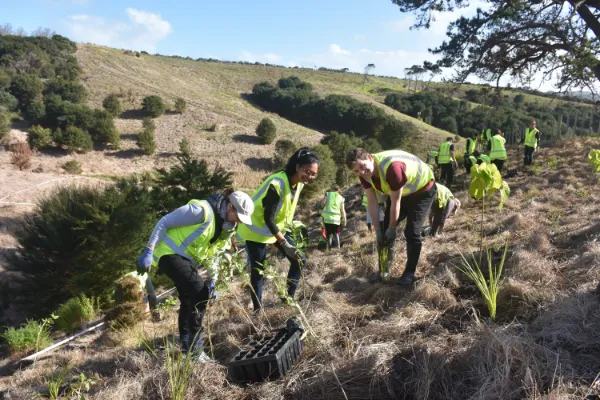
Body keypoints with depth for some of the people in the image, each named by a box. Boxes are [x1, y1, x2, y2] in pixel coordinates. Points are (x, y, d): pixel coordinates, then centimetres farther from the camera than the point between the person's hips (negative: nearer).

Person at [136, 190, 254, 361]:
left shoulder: (227, 224, 2)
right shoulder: (202, 210, -25)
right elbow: (164, 222, -19)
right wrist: (148, 251, -19)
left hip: (186, 258, 9)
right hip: (170, 254, -9)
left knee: (189, 299, 17)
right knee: (200, 293, -19)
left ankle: (186, 347, 35)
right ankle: (194, 349, -9)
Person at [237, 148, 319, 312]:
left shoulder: (299, 182, -7)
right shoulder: (277, 184, -32)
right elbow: (268, 218, -30)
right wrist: (285, 244, -31)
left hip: (277, 227, 8)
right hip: (257, 229, -8)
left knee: (299, 260, 5)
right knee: (258, 269, -3)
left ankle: (288, 297, 18)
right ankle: (257, 309, 11)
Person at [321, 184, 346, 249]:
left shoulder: (328, 194, 4)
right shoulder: (340, 198, 7)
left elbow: (323, 202, -11)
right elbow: (342, 211, 4)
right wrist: (344, 220, 10)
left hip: (327, 217, 0)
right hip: (336, 219, 0)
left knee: (328, 233, 8)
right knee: (336, 233, 10)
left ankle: (329, 245, 4)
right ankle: (336, 245, 1)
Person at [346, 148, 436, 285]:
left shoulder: (391, 167, -42)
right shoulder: (364, 174, -18)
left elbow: (395, 203, -31)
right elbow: (372, 203, -11)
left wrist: (392, 228, -20)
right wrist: (378, 230, -10)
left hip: (422, 190, -7)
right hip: (399, 192, 7)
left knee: (412, 232, -13)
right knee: (385, 231, 2)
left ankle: (410, 273, 3)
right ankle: (384, 270, 15)